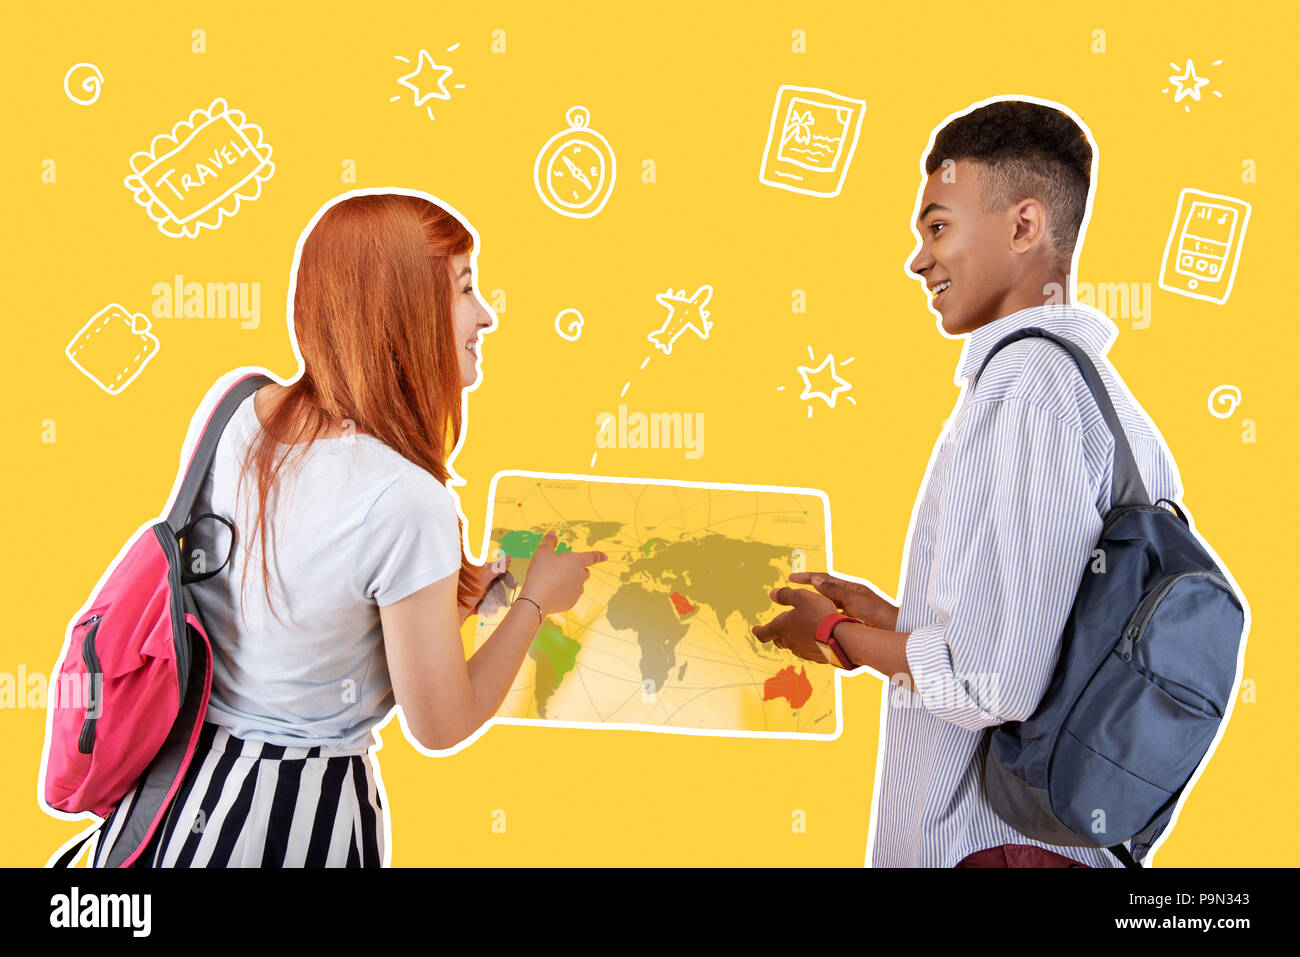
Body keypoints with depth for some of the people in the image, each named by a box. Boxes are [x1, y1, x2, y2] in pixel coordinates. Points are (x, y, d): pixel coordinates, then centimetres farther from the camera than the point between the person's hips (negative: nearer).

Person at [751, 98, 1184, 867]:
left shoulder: (1024, 384, -18)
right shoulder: (1104, 391, 10)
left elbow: (990, 681, -24)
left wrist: (842, 636, -7)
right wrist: (888, 617, 12)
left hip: (988, 840, -9)